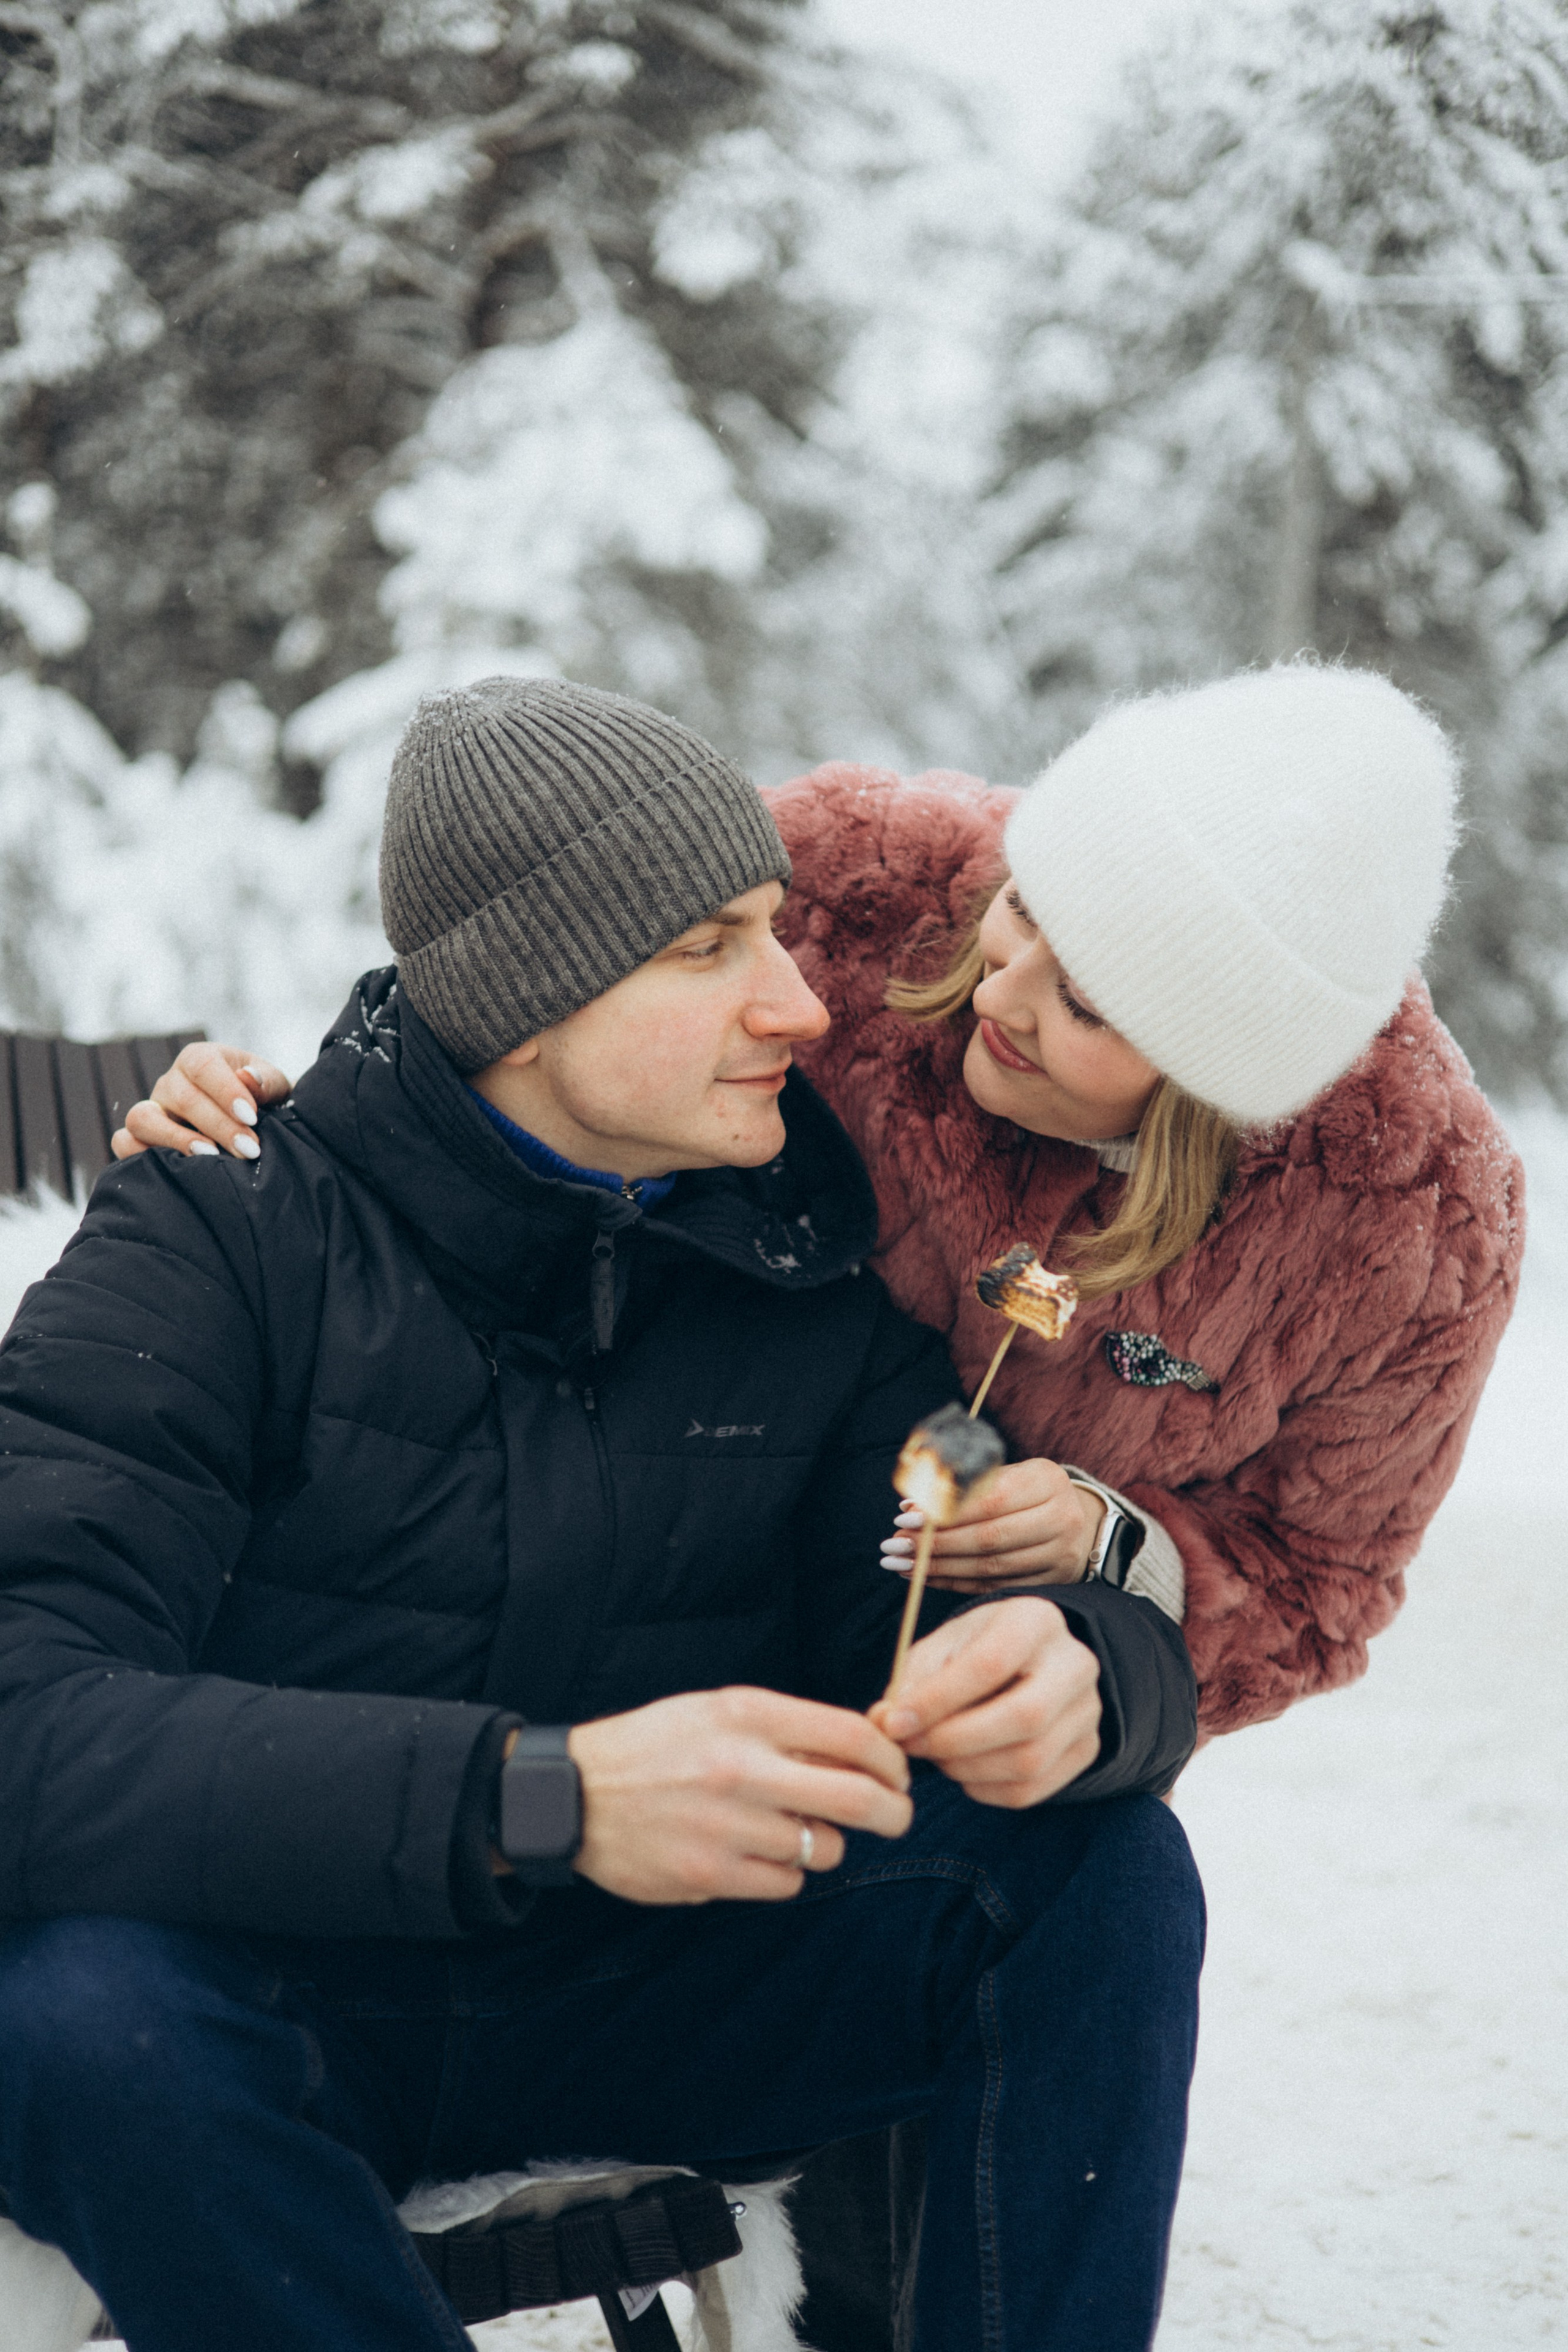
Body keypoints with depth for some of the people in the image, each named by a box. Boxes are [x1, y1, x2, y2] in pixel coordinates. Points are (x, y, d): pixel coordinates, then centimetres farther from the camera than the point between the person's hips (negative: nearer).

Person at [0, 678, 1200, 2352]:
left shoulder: (811, 1276, -1)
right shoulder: (222, 1241, -15)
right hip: (286, 2012, -3)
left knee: (1105, 1865, -17)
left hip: (638, 1998, 3)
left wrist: (1071, 1676, -29)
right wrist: (545, 1795, -41)